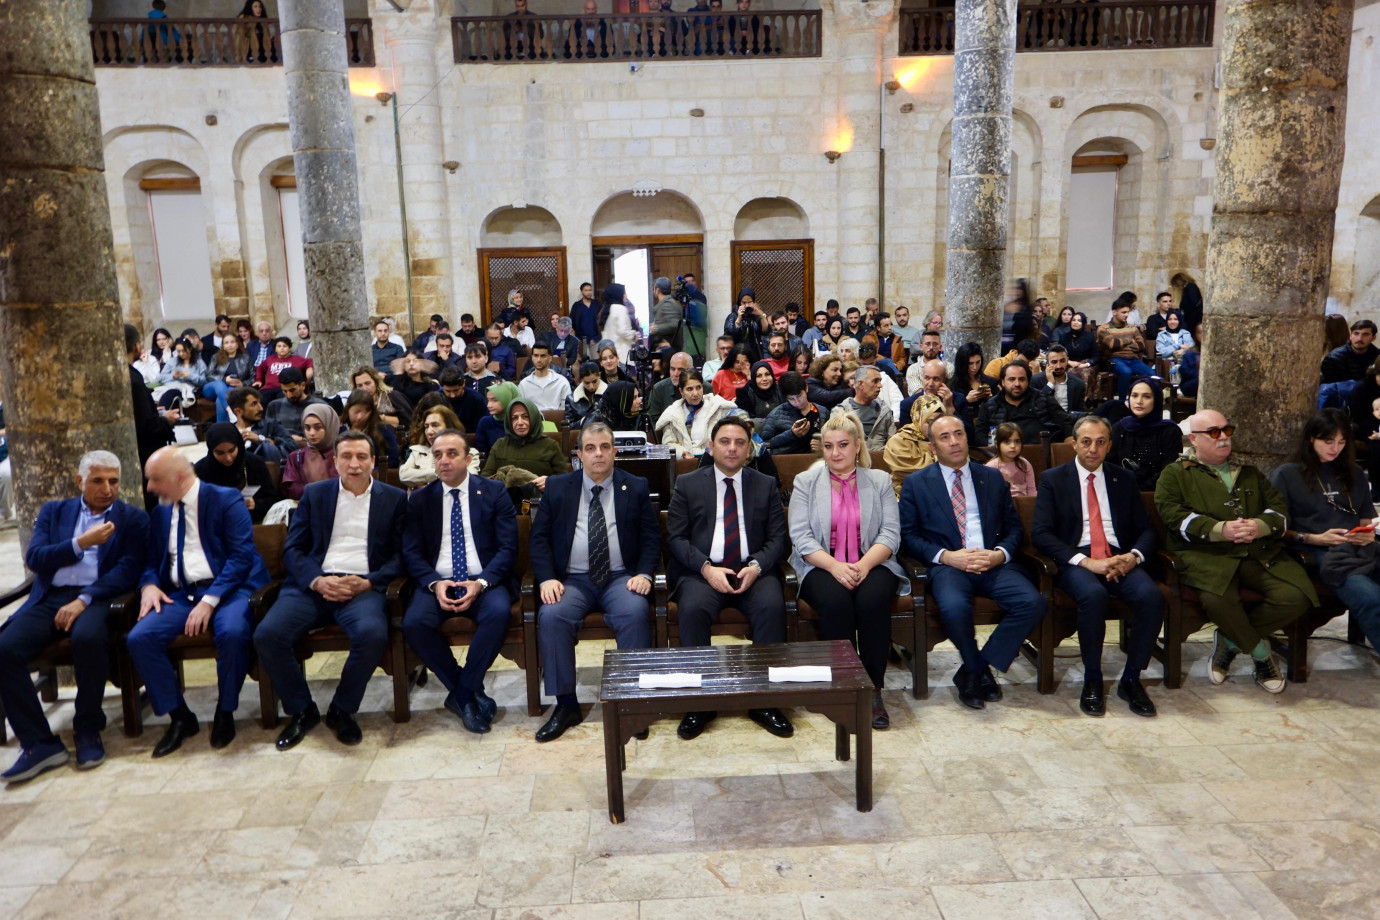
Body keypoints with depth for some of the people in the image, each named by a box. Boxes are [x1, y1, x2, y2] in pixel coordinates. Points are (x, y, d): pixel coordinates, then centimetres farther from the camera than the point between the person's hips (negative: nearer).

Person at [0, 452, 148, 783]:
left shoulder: (133, 518, 11)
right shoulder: (53, 511, 20)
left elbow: (129, 569, -3)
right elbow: (34, 558, 7)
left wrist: (83, 600, -15)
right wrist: (80, 543, -8)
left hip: (97, 598, -3)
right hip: (50, 597, 4)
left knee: (87, 638, -36)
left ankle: (88, 731, -15)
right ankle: (40, 744, -13)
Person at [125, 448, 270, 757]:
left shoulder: (226, 500, -2)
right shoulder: (160, 513, 18)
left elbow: (242, 555, -11)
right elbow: (152, 562, 22)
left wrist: (210, 600, -20)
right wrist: (150, 585, -3)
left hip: (228, 588, -6)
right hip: (179, 594, 6)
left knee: (232, 632, -35)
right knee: (138, 638, -20)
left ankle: (225, 713, -9)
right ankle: (179, 717, -3)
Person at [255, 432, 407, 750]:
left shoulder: (394, 498, 12)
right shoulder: (314, 494, 16)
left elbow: (400, 554, 6)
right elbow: (293, 548, 10)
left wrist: (368, 582, -12)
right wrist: (317, 581, -9)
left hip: (364, 587, -2)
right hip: (313, 584, 2)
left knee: (373, 635, -33)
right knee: (267, 635, -24)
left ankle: (341, 710, -6)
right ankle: (302, 710, 1)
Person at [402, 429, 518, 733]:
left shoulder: (494, 492, 6)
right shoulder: (419, 499, 12)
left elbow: (508, 548, -1)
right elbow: (411, 552, 5)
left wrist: (481, 582, -17)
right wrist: (435, 583, -14)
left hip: (483, 582, -1)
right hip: (437, 582, 2)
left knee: (499, 613, -33)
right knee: (414, 623, -28)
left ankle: (461, 693, -12)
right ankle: (471, 694, -9)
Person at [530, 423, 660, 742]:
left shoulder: (636, 487, 10)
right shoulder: (557, 488, 11)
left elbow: (651, 537, 6)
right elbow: (539, 537, 6)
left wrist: (644, 574, -11)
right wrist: (546, 578, -9)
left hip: (621, 578, -1)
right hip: (572, 580, 1)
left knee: (635, 613, -32)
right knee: (551, 616, -28)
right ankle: (566, 705, -16)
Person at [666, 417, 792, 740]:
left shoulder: (766, 485, 15)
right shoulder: (687, 484, 11)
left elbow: (777, 538, 8)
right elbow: (676, 537, 3)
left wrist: (756, 566, -13)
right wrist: (706, 568, -13)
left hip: (753, 572, 1)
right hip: (702, 572, -1)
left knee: (772, 606, -30)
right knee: (693, 609, -32)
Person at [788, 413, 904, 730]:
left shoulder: (880, 481, 14)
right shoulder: (806, 482, 11)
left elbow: (891, 533, 2)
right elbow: (801, 537, -1)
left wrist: (864, 564, -16)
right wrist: (835, 566, -17)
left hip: (871, 564, 1)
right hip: (822, 567, 0)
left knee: (873, 600, -32)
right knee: (835, 601, -33)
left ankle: (874, 689, -19)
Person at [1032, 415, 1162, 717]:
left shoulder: (1124, 479, 17)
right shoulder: (1052, 479, 5)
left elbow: (1146, 530, 14)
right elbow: (1040, 534, -6)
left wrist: (1134, 556, -10)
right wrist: (1086, 562, -17)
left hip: (1120, 558, 3)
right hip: (1076, 560, -3)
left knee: (1152, 596, -27)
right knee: (1094, 595, -35)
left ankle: (1131, 679, -8)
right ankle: (1092, 680, -14)